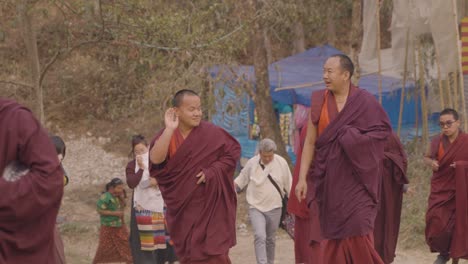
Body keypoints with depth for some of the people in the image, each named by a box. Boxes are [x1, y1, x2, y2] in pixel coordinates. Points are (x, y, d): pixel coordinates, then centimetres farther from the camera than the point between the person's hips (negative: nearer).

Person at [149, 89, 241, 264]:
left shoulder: (211, 133, -7)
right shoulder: (166, 136, -3)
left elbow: (233, 151, -1)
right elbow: (156, 159, -20)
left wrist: (212, 171, -13)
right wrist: (170, 129, -26)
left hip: (210, 204, -3)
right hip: (182, 207, 3)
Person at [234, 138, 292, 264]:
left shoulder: (281, 163, -4)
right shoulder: (252, 163, -6)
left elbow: (289, 186, 5)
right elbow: (240, 181, 6)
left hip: (274, 208, 1)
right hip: (256, 207, -1)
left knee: (270, 240, 13)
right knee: (260, 237, -18)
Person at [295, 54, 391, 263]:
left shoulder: (365, 101, -2)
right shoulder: (318, 102, 4)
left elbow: (383, 130, -3)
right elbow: (309, 143, 4)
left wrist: (350, 137, -12)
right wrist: (302, 178, -2)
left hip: (356, 178, -2)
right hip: (329, 181, 3)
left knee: (357, 232, -11)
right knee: (334, 234, 4)